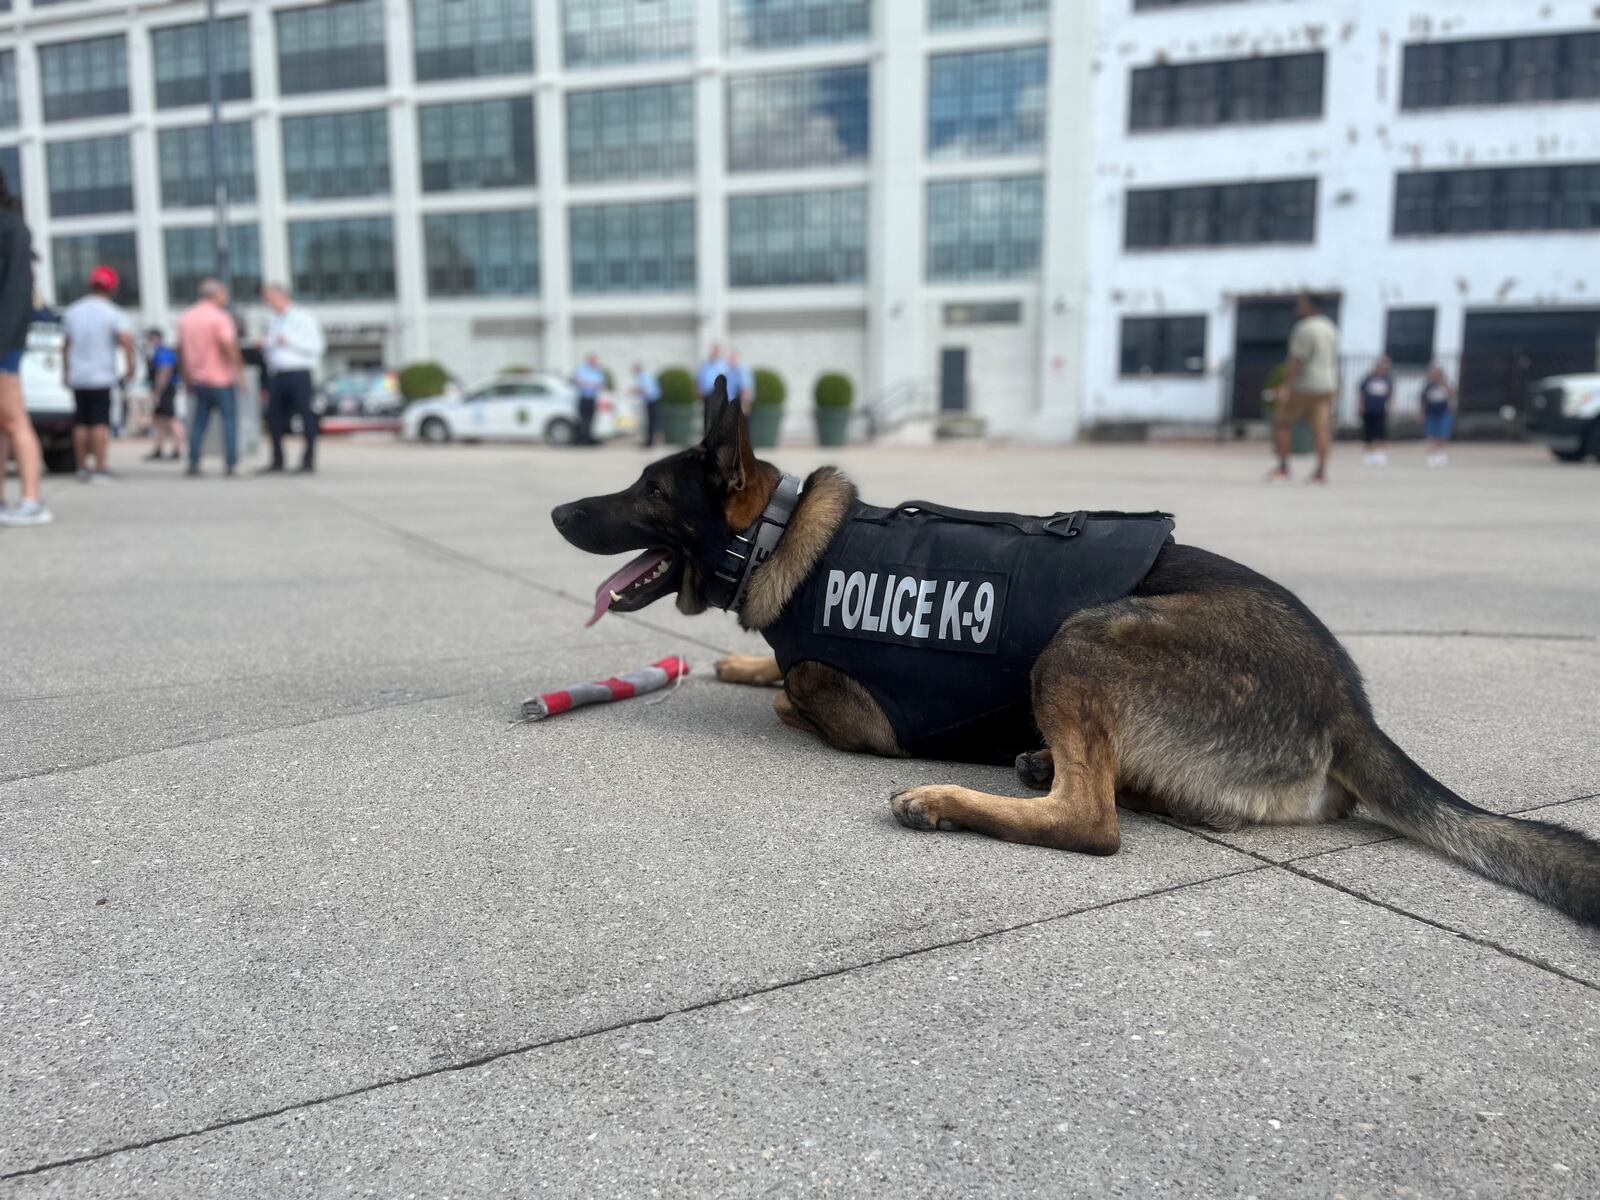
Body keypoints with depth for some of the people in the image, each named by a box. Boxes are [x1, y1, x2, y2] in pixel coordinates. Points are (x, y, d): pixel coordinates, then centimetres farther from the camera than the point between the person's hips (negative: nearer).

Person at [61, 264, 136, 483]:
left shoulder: (72, 311, 9)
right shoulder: (114, 314, -7)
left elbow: (66, 345, 13)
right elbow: (126, 340, -22)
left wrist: (65, 372, 22)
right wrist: (130, 368, -12)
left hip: (77, 376, 4)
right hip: (102, 376, -4)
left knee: (80, 422, 10)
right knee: (100, 423, -4)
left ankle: (82, 468, 13)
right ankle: (100, 469, -6)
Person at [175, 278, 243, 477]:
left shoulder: (185, 317, 12)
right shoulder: (220, 317, -10)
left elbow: (181, 350, 14)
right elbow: (228, 345, -20)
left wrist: (186, 378, 19)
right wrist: (238, 368, -11)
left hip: (197, 379, 6)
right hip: (221, 378, -6)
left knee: (199, 421, 11)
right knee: (230, 417, 0)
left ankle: (193, 462, 6)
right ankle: (231, 463, -5)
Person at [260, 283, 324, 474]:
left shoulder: (303, 318, 1)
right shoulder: (274, 323, 22)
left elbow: (316, 347, -8)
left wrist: (290, 342, -13)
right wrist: (265, 348, 7)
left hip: (299, 373, -7)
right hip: (277, 374, 7)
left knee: (306, 415, -6)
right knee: (273, 415, 3)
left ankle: (309, 460, 0)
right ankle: (277, 460, 12)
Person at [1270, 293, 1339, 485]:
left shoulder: (1304, 328, -14)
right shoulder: (1330, 328, 14)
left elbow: (1298, 361, -20)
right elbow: (1333, 360, 19)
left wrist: (1285, 386, -22)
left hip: (1304, 386, -8)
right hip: (1327, 386, 8)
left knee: (1280, 422, 5)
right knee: (1321, 428, 2)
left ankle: (1283, 467, 3)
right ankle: (1321, 471, -5)